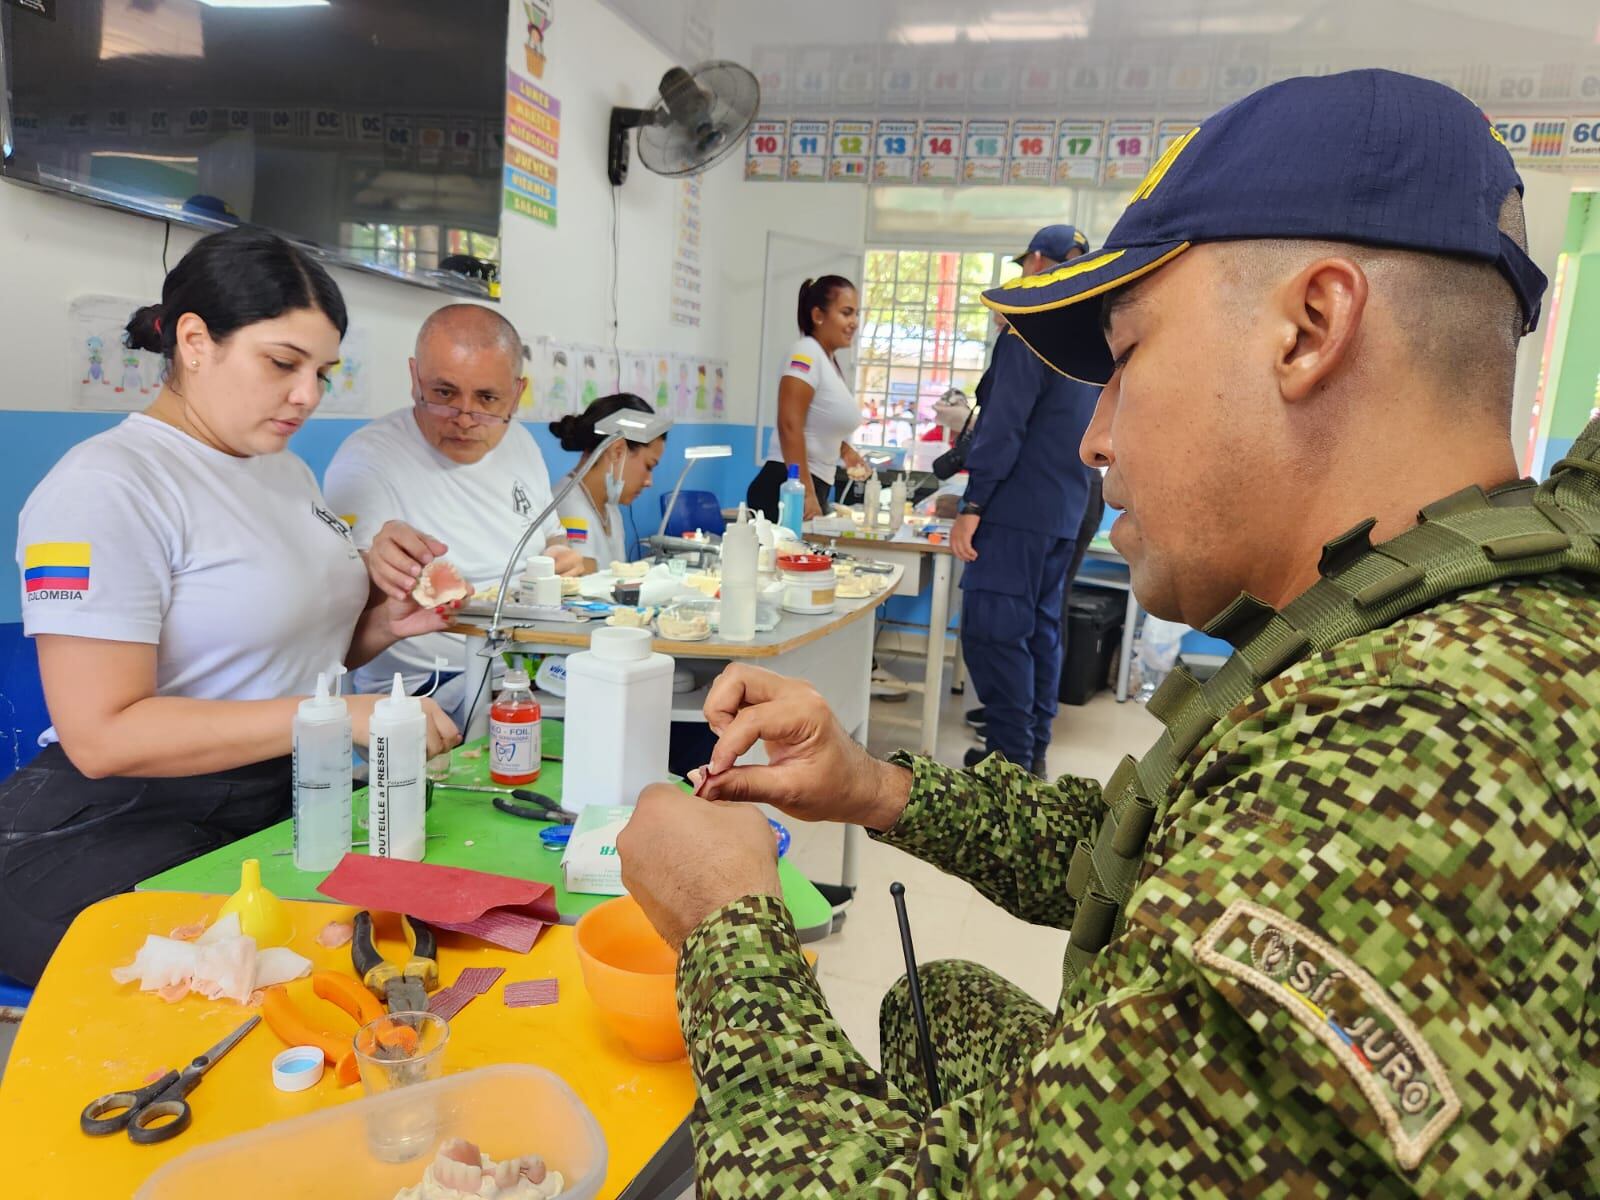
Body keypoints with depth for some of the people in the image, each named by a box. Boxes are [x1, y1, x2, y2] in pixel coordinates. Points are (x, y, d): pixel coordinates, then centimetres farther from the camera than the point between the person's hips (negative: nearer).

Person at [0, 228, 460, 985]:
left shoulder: (287, 470, 12)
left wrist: (380, 626, 1)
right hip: (126, 832, -7)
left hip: (290, 803, 8)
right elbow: (101, 735, -20)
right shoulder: (106, 485, -13)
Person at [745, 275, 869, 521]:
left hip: (817, 486, 9)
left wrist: (845, 451, 11)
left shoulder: (831, 360, 15)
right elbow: (790, 426, -21)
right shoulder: (806, 353, -11)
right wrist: (806, 494, -23)